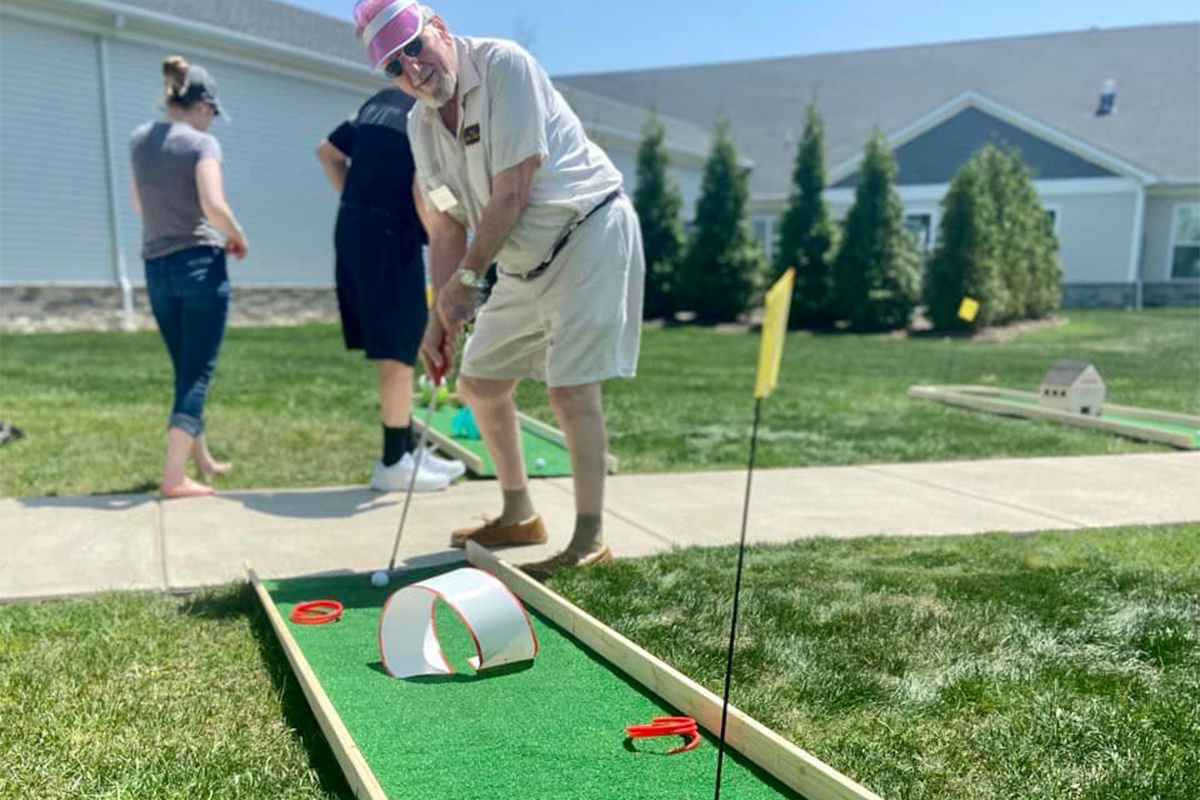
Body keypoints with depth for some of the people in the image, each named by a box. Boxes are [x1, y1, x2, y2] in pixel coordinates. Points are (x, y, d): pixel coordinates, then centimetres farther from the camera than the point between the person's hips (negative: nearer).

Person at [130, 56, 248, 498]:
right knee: (198, 372, -2)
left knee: (186, 370, 18)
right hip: (200, 263, -6)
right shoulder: (201, 142, -8)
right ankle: (174, 476, -5)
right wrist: (238, 237, -3)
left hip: (156, 267, 7)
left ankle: (204, 462, 31)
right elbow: (213, 205, -20)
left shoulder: (139, 140, 11)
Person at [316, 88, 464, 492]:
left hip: (351, 229, 8)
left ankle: (407, 450, 20)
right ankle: (394, 463, 4)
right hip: (389, 234, -8)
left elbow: (328, 152, 21)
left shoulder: (383, 100, 17)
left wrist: (357, 201, 17)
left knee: (397, 351, 13)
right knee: (398, 352, -2)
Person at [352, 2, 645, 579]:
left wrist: (466, 280, -14)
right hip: (523, 264, 9)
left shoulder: (504, 65, -17)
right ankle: (518, 516, 27)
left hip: (589, 233, -8)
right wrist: (441, 317, 1)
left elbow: (512, 194, -21)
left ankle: (589, 540, -3)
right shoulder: (421, 126, 5)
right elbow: (447, 230, 9)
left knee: (570, 389, -16)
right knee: (478, 384, 11)